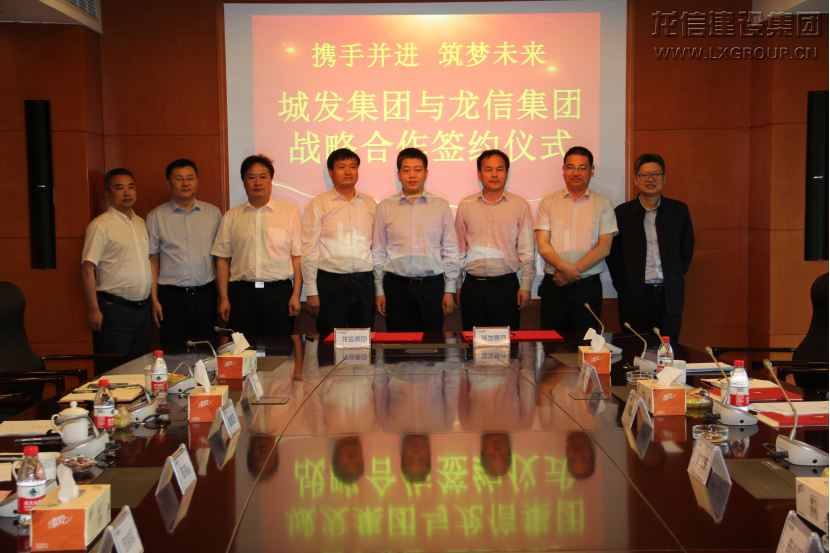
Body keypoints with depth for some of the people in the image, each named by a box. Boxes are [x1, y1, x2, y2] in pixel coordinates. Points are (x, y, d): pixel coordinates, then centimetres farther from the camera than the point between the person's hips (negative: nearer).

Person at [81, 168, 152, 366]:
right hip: (115, 310, -7)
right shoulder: (101, 226, -8)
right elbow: (87, 269, -12)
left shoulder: (141, 223, 14)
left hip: (143, 307, 7)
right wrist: (94, 310, -16)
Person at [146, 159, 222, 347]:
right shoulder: (156, 217, 4)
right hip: (171, 297, -1)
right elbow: (152, 259, 4)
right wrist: (154, 299, -2)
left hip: (206, 295, 1)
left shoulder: (213, 213, 8)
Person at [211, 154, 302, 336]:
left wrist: (296, 294, -3)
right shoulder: (231, 217, 11)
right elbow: (223, 259, 9)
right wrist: (223, 298, 2)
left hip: (279, 293, -1)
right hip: (241, 293, 1)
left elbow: (298, 257, 3)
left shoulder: (290, 213, 6)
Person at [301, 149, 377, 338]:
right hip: (331, 282, -3)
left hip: (364, 282, 3)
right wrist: (311, 292, -5)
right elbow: (309, 250, -1)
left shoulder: (370, 203, 12)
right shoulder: (318, 205, 1)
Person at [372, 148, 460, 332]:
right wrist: (379, 291, 3)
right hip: (396, 286, 0)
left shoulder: (441, 206, 7)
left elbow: (451, 251, 7)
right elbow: (378, 252, 7)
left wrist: (449, 290, 2)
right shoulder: (385, 207, 6)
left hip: (432, 286, 0)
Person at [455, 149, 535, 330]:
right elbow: (459, 248, 12)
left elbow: (527, 249, 4)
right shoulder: (465, 205, 8)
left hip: (506, 286, -1)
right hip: (472, 286, 2)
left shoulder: (520, 205, 4)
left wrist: (526, 286, 0)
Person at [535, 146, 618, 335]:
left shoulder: (603, 204, 6)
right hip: (553, 285, 1)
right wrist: (564, 267, -18)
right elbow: (542, 245, -1)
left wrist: (575, 271, -13)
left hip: (588, 286, -1)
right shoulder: (549, 202, 8)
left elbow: (604, 247, -2)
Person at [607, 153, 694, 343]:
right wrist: (623, 287, 1)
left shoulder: (679, 210, 7)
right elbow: (613, 254, 6)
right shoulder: (622, 212, 3)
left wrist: (674, 281, 8)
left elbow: (687, 250, 13)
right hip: (635, 297, -1)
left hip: (670, 298, 1)